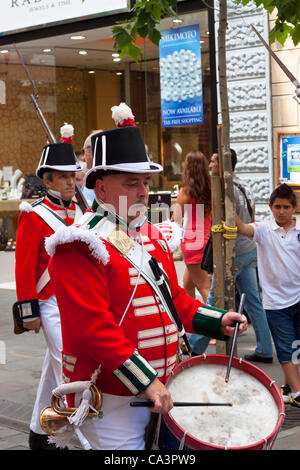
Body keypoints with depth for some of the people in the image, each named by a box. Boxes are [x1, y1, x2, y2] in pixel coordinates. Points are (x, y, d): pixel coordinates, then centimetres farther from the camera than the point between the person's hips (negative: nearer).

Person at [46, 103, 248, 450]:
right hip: (112, 401, -8)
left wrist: (217, 320, 6)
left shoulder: (152, 237, 13)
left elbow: (174, 298, 22)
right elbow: (93, 327, -22)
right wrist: (145, 382, -23)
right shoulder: (80, 245, -15)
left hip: (158, 389, 8)